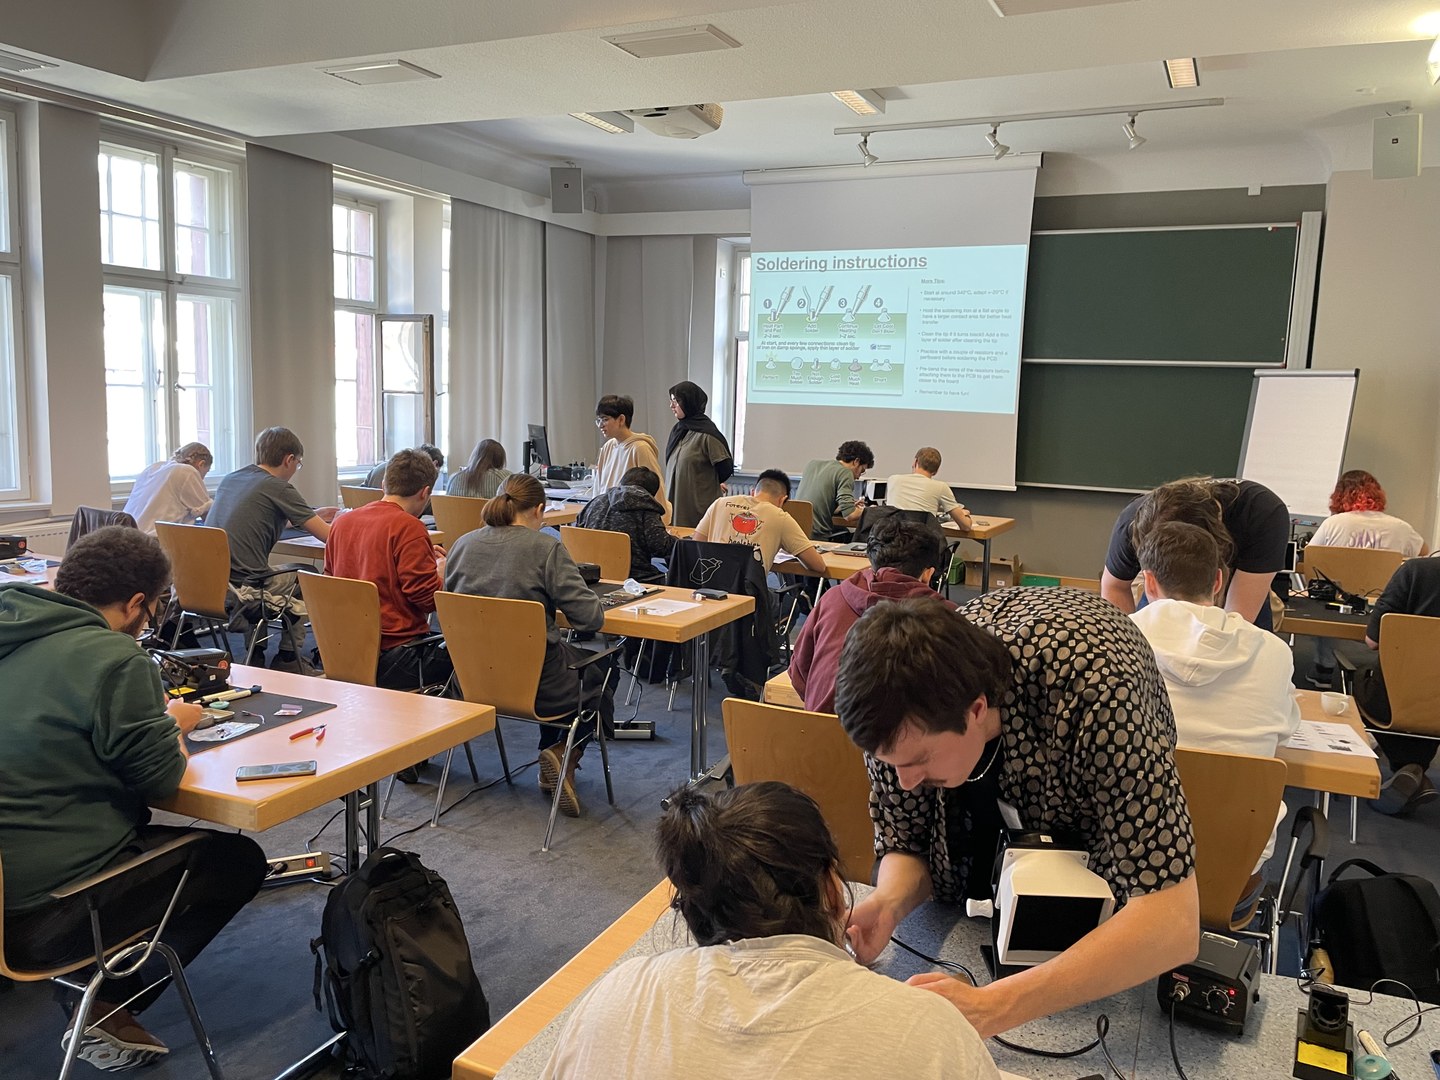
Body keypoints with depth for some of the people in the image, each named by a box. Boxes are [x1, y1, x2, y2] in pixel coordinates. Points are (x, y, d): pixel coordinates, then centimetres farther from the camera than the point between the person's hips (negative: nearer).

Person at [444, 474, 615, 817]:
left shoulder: (462, 544, 2)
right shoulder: (546, 548, -14)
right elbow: (590, 616, -17)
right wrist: (597, 606, 7)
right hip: (535, 683, -6)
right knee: (601, 673, 25)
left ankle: (551, 770, 32)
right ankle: (564, 753, 4)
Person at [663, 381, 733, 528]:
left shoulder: (707, 434, -13)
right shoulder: (677, 430, 10)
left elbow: (726, 468, -7)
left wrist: (708, 485, 8)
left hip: (699, 505, -7)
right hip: (675, 502, 7)